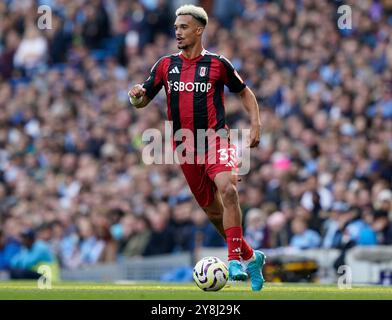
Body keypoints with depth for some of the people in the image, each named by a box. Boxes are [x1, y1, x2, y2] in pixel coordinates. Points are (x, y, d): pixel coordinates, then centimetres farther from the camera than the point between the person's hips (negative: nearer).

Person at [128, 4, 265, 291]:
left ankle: (235, 260, -29)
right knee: (212, 210, 9)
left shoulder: (217, 63, 0)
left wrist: (256, 123, -1)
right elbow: (143, 101, 10)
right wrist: (136, 95, -14)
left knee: (227, 189, -30)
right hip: (185, 146, 4)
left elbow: (245, 92, 12)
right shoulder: (166, 65, 8)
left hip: (216, 139, -4)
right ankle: (250, 256, 28)